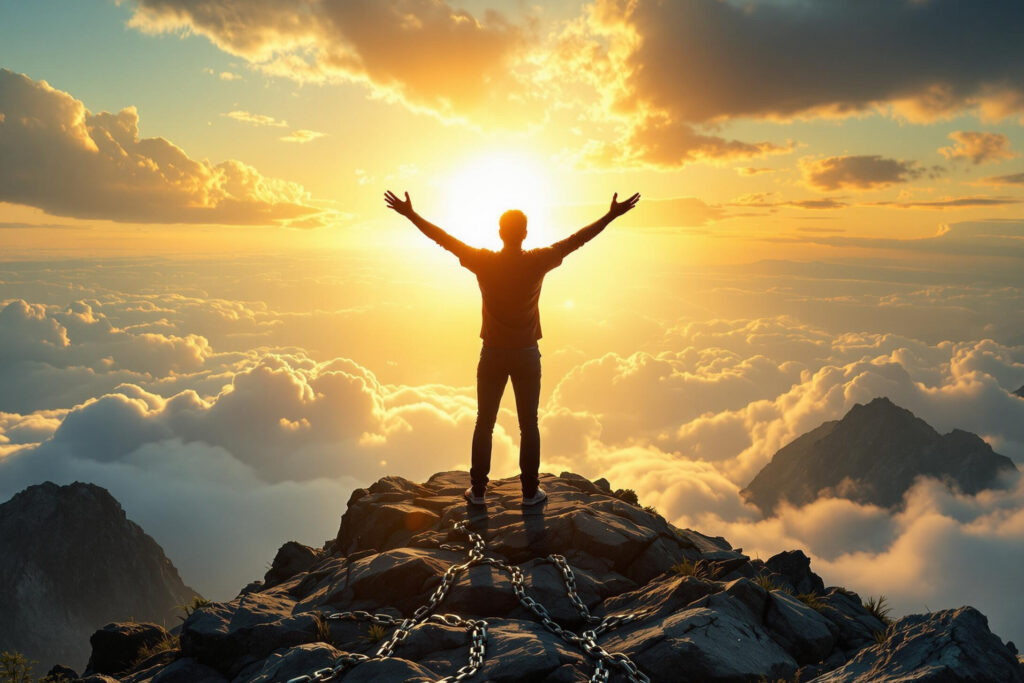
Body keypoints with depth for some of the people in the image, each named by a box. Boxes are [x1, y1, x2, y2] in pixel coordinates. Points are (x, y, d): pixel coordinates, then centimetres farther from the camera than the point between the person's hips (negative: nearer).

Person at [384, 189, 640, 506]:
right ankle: (530, 491, 17)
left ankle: (478, 490, 19)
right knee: (529, 425, 10)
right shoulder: (537, 262, -11)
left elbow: (444, 238, -4)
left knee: (484, 424, 12)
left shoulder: (484, 262, -10)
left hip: (492, 355, 1)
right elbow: (576, 240, -5)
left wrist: (411, 214, 6)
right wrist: (612, 215, 3)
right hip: (527, 355, -1)